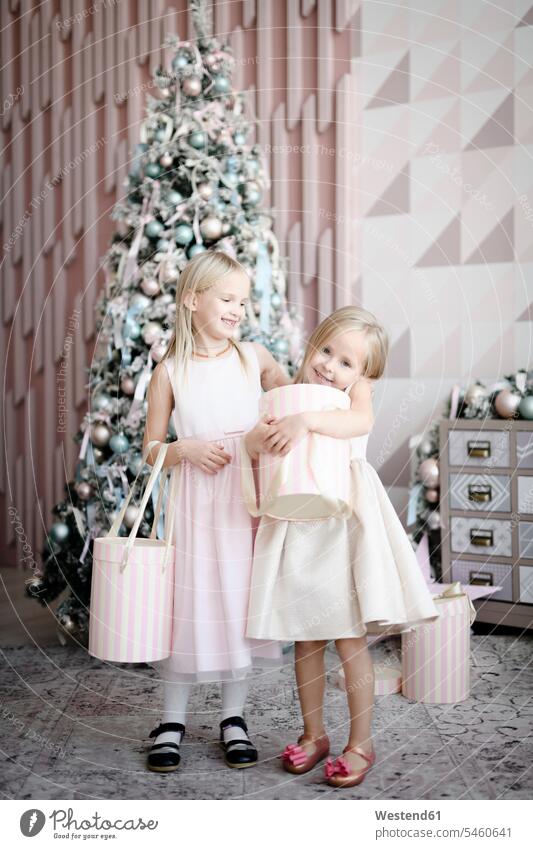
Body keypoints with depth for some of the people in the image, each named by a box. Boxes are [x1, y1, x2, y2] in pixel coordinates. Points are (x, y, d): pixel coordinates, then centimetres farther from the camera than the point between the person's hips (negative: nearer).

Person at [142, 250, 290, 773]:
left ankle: (233, 718, 23)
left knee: (240, 605, 7)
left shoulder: (255, 357, 5)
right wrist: (185, 449, -15)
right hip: (194, 506, -2)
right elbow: (151, 451, 4)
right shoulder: (170, 372, 0)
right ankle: (172, 720, 19)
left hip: (247, 500, 2)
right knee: (189, 606, 2)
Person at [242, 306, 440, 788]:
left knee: (350, 638, -1)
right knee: (305, 639, 11)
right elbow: (252, 448, 5)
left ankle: (361, 743, 12)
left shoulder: (357, 391, -1)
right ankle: (314, 734, 27)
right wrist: (259, 438, -16)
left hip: (342, 525, -4)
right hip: (294, 528, 4)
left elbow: (360, 422, -25)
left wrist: (307, 420, -36)